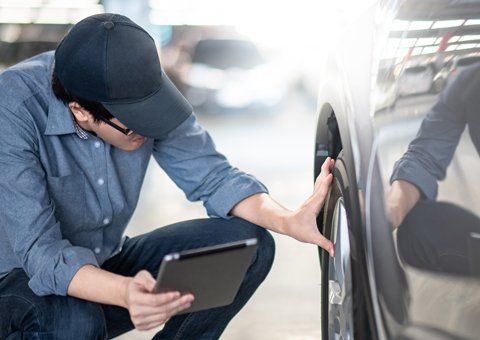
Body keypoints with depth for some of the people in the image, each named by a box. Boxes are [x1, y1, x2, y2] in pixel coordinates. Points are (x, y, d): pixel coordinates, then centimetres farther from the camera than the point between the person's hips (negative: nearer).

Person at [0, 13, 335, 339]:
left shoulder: (138, 88, -15)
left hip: (106, 264, 5)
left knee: (248, 243, -14)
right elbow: (40, 253, -34)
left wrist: (288, 221, -26)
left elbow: (210, 175, -8)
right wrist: (124, 293, -52)